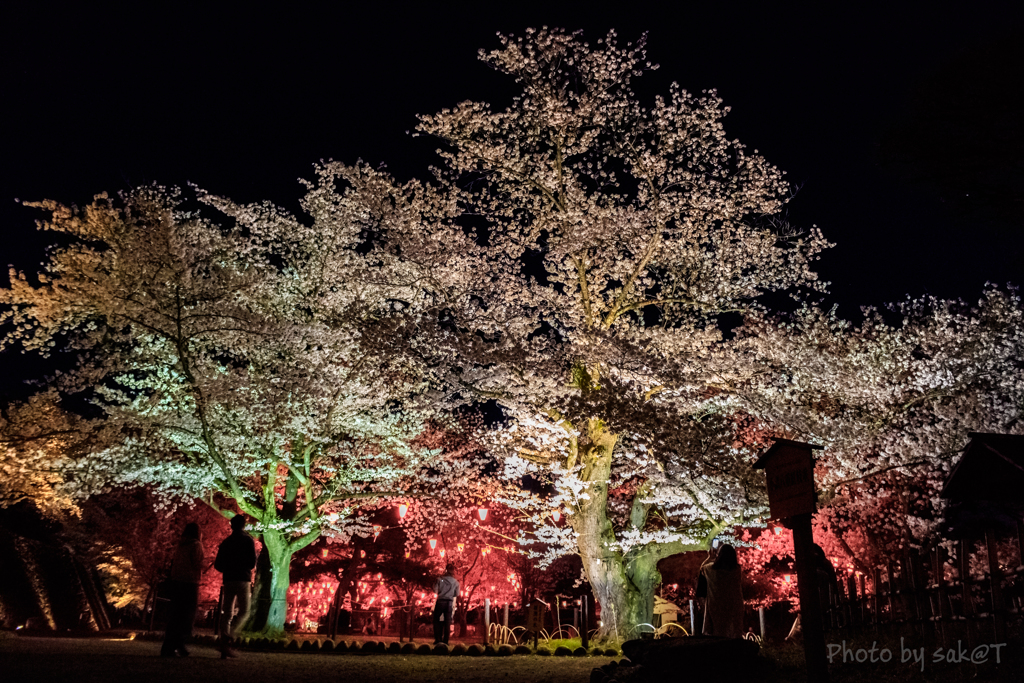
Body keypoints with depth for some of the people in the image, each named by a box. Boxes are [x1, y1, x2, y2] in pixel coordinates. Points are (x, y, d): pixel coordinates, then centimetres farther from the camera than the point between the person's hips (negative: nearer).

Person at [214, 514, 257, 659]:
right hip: (243, 579, -4)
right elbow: (252, 562, -7)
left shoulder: (225, 542, 12)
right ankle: (227, 638, -19)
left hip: (228, 580, 5)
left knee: (227, 613, 6)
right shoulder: (247, 540, -1)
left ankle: (225, 649, 2)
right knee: (244, 611, 2)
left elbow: (218, 565, 10)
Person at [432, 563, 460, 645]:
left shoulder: (440, 579, -9)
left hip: (440, 602, -2)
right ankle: (445, 640, 5)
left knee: (436, 620, 11)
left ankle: (437, 639, 6)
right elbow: (457, 594, 3)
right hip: (450, 603, 2)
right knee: (447, 622, 7)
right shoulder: (456, 582, -3)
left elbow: (435, 590, -6)